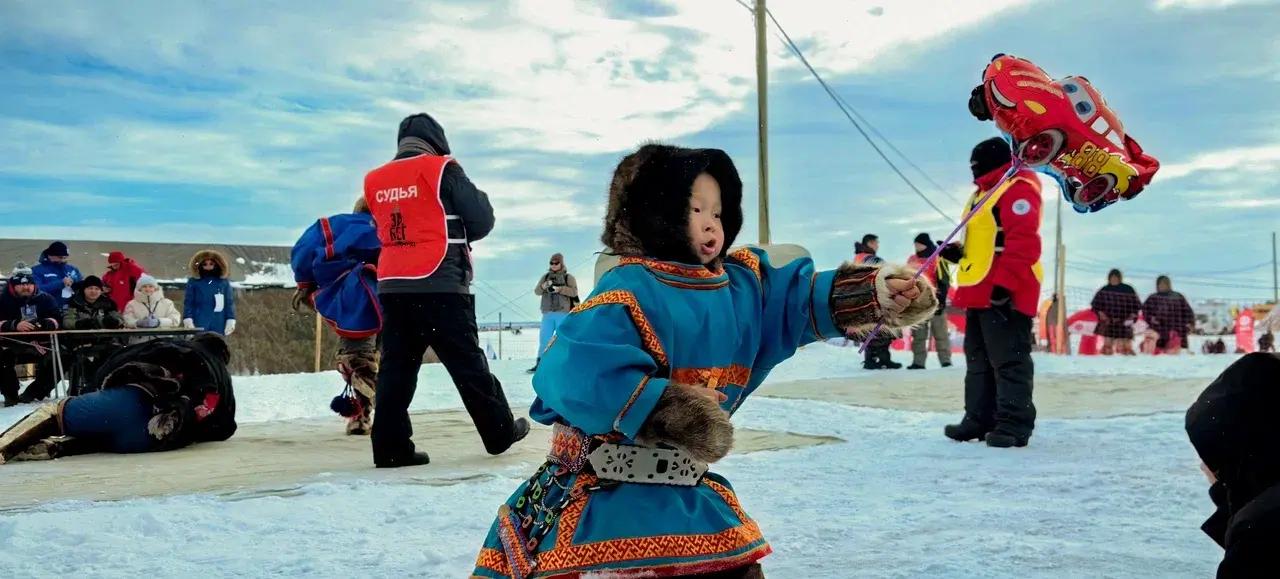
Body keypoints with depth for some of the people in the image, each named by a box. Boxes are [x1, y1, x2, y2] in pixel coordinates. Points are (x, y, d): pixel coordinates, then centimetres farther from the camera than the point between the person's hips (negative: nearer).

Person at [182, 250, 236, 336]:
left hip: (218, 325, 2)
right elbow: (188, 303, 4)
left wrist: (230, 321, -1)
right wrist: (188, 320, -6)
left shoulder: (224, 282, 7)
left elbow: (230, 303, 7)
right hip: (200, 324, -2)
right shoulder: (193, 282, 5)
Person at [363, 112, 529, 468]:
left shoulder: (375, 181, 11)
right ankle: (500, 432, 15)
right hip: (440, 286, -5)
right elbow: (482, 221, -2)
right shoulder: (441, 170, -4)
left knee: (396, 367, 7)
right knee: (468, 364, 4)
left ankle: (390, 447, 3)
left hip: (392, 288, 5)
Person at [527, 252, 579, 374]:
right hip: (547, 313, 3)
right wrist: (543, 286, -15)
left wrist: (559, 289, -20)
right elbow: (536, 291, 6)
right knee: (544, 338, 2)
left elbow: (574, 291, -9)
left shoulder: (568, 277, 5)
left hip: (563, 313, -3)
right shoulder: (545, 277, 16)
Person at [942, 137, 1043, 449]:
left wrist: (1005, 284, -27)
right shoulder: (986, 192, 24)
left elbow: (1022, 241, -21)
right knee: (979, 360, 13)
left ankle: (1014, 424, -6)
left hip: (1003, 294, -11)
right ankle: (979, 419, 20)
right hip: (980, 292, 11)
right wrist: (959, 252, 12)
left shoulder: (1017, 189, -10)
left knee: (1009, 361, -8)